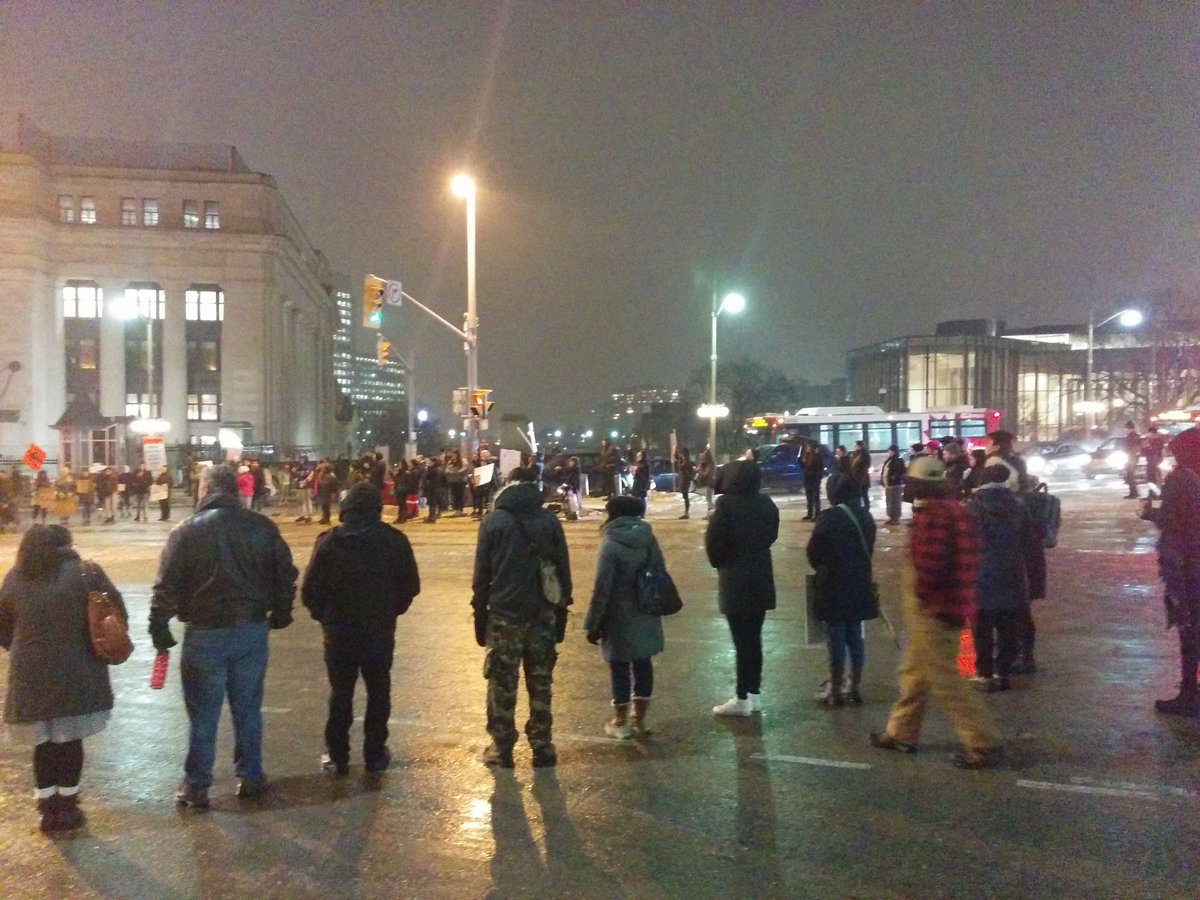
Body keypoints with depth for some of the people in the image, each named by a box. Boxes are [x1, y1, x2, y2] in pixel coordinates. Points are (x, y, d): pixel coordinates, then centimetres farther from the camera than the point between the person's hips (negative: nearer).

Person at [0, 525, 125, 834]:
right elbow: (117, 612, -3)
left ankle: (48, 808, 23)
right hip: (76, 676, -2)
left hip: (30, 677, 2)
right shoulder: (86, 572, -4)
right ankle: (67, 807, 21)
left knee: (43, 743, 16)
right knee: (70, 740, 12)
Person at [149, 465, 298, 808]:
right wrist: (280, 613, 17)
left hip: (206, 633, -2)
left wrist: (159, 627, 2)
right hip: (252, 630, 2)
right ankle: (250, 777, 22)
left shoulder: (187, 530, -6)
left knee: (203, 713, 8)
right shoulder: (262, 526, 0)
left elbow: (167, 585, -8)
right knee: (248, 708, 14)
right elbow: (286, 574, 4)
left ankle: (196, 786, 15)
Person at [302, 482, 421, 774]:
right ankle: (375, 754, 18)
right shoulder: (394, 540, -6)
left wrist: (324, 616, 9)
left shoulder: (329, 541, -9)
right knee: (378, 692, 14)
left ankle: (338, 756, 17)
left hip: (339, 631, 0)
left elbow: (310, 590, -8)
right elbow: (411, 586, -2)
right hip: (380, 630, 0)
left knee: (341, 694, 12)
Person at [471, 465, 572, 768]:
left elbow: (482, 575, -3)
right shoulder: (550, 520, 1)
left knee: (502, 684, 7)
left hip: (504, 614, -2)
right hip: (543, 613, 2)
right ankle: (542, 746, 14)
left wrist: (480, 614, 4)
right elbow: (564, 570, 2)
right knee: (540, 683, 11)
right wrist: (561, 611, 9)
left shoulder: (493, 522, -4)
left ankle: (502, 748, 12)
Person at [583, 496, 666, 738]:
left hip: (619, 618, -5)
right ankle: (639, 719, 22)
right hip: (646, 616, 6)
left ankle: (620, 722, 15)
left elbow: (601, 589, -17)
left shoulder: (610, 545, -16)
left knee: (620, 668, 5)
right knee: (643, 664, 13)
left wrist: (592, 623, -9)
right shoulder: (648, 539, 1)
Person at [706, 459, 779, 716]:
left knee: (742, 641, -2)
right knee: (754, 639, 13)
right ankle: (754, 694, 20)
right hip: (761, 579, 6)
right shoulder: (767, 504, 3)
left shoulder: (726, 504, -16)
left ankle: (742, 698, 4)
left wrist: (719, 563, 5)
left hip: (735, 581, -6)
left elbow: (713, 542, -14)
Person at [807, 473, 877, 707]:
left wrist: (822, 569, 11)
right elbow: (868, 549, 12)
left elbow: (814, 550, -9)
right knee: (855, 637, 13)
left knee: (836, 639, 2)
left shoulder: (830, 516, -15)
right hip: (859, 584, 6)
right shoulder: (865, 516, 5)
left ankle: (835, 690, 10)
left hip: (833, 585, -6)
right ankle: (854, 687, 20)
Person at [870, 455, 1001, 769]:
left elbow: (927, 563, -27)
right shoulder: (957, 510, 10)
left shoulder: (932, 514, -20)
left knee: (944, 680, -3)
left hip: (931, 610, -10)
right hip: (951, 605, 10)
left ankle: (983, 745, 1)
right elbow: (964, 561, 15)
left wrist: (921, 592, -10)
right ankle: (901, 732, 31)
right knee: (914, 672, 20)